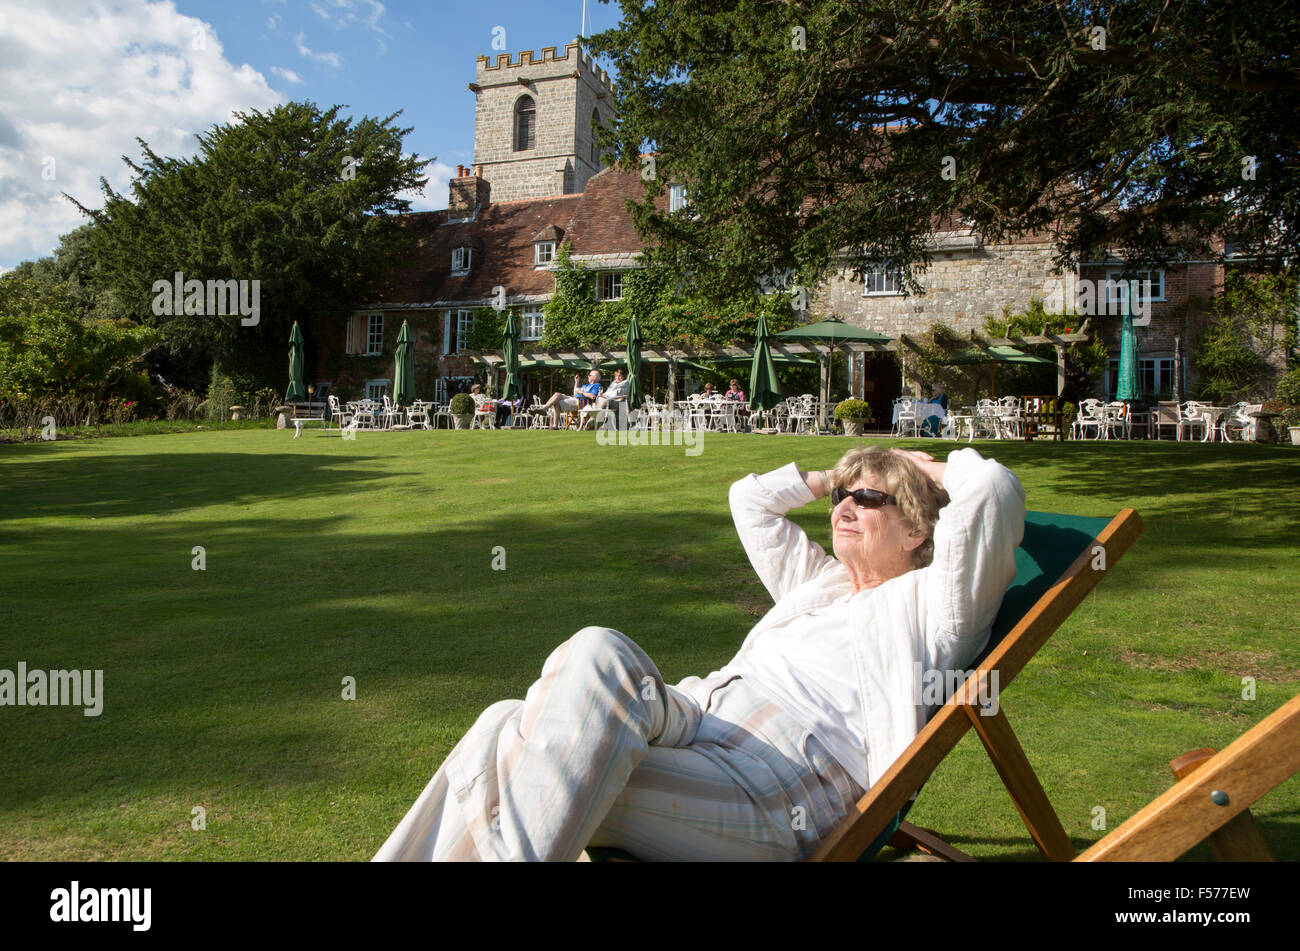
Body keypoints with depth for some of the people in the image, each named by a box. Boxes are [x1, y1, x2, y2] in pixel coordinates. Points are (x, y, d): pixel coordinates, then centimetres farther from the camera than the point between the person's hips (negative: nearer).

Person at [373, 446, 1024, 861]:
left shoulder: (927, 602, 12)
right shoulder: (821, 583, 32)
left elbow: (992, 489, -4)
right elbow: (750, 498, 42)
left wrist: (935, 469, 16)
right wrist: (834, 476, 40)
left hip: (770, 804, -7)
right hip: (695, 717, 8)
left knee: (598, 654, -33)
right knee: (507, 728, -17)